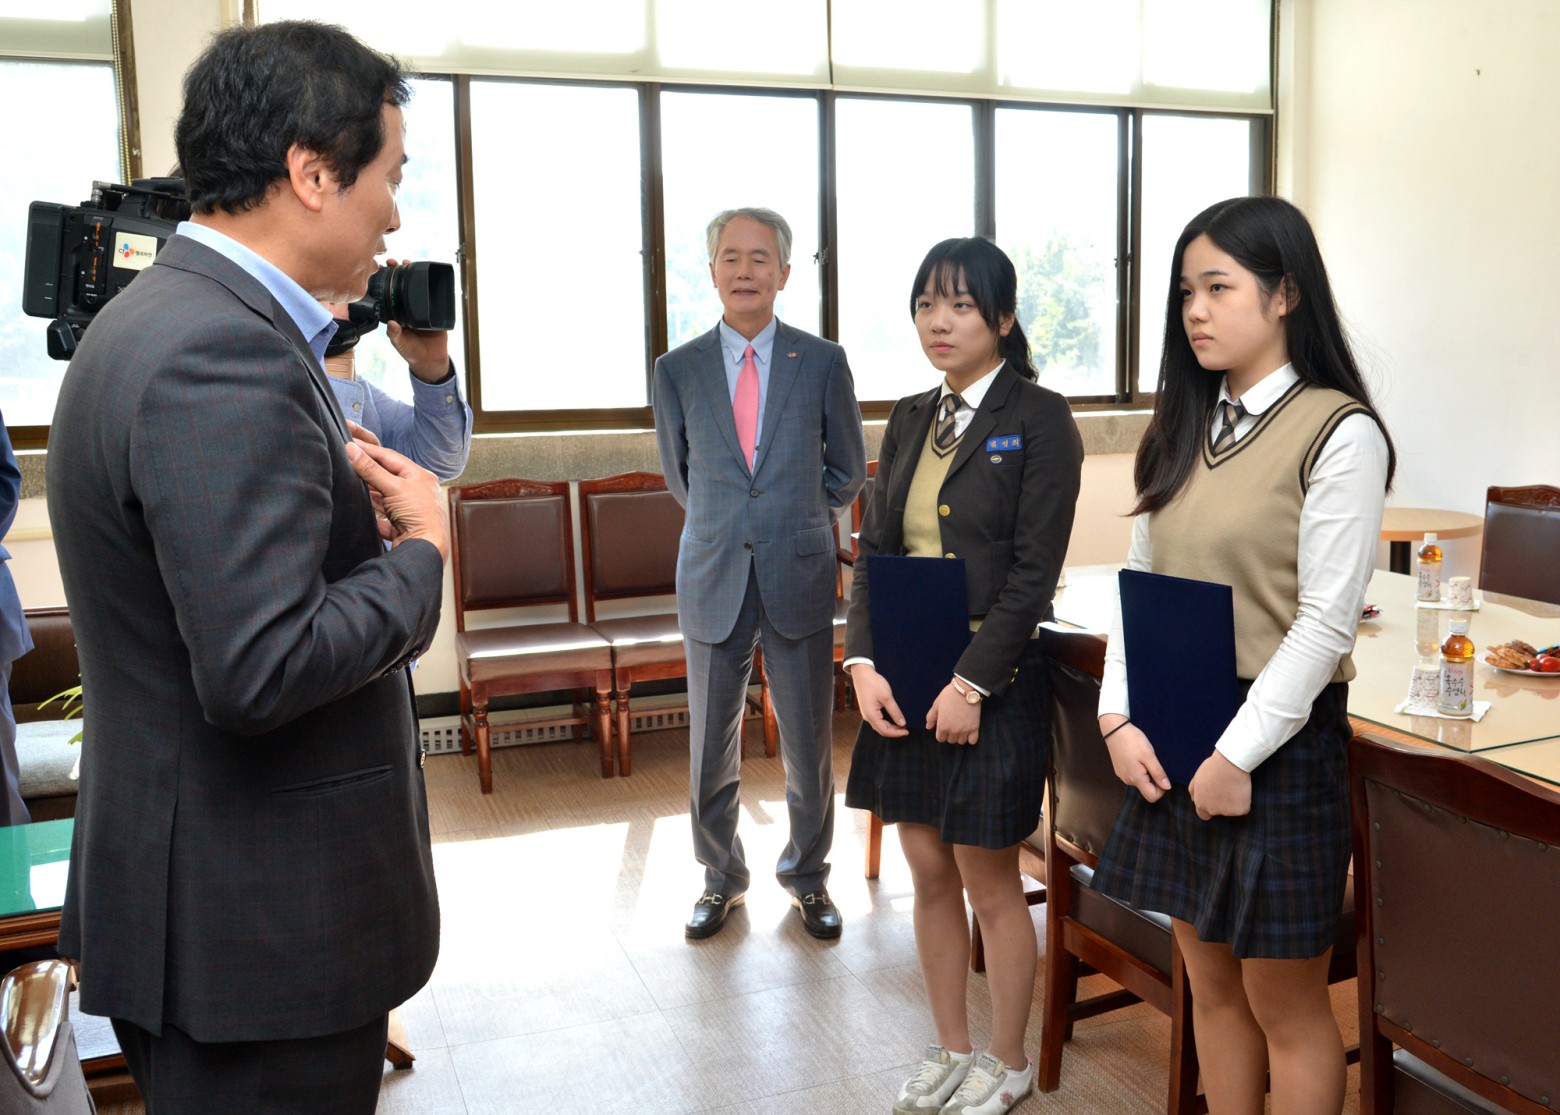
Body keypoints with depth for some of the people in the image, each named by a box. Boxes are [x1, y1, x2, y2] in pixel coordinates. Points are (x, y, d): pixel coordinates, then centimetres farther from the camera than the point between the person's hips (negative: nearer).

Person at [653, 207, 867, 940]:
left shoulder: (823, 363, 1)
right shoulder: (677, 370, 2)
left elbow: (847, 471, 10)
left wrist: (792, 519, 11)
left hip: (799, 577, 0)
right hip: (713, 579, 1)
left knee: (810, 744, 7)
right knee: (712, 748, 9)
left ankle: (807, 878, 29)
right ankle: (721, 880, 30)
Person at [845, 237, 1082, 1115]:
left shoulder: (1039, 419, -9)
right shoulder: (911, 418, 10)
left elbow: (1035, 572, -14)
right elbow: (875, 549, 7)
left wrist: (971, 683, -17)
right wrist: (864, 662, -6)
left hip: (991, 685, -6)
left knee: (990, 881, 7)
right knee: (930, 876, 15)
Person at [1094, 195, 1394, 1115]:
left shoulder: (1339, 432, -10)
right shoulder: (1185, 429, 10)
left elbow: (1326, 623, -14)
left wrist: (1238, 754, -15)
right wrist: (1120, 717, -2)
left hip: (1276, 741, -6)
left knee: (1285, 1004, 7)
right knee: (1212, 985, 17)